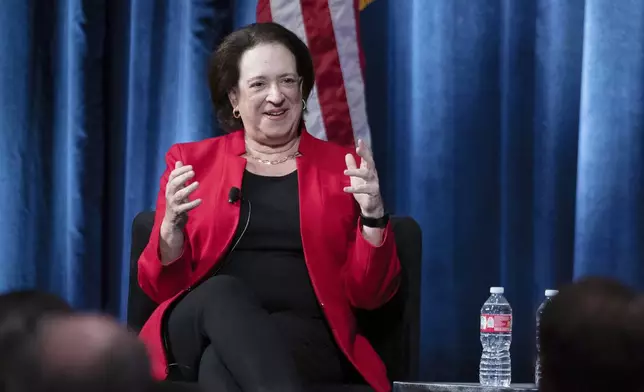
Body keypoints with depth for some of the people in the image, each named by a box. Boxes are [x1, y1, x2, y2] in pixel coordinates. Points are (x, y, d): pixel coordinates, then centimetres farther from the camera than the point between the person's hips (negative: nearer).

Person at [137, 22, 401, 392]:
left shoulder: (343, 166, 14)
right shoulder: (192, 161, 15)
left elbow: (369, 294, 8)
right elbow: (162, 286, 10)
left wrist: (373, 216, -9)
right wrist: (172, 224, -10)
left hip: (305, 337, -1)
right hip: (201, 332, 1)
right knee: (222, 292, -37)